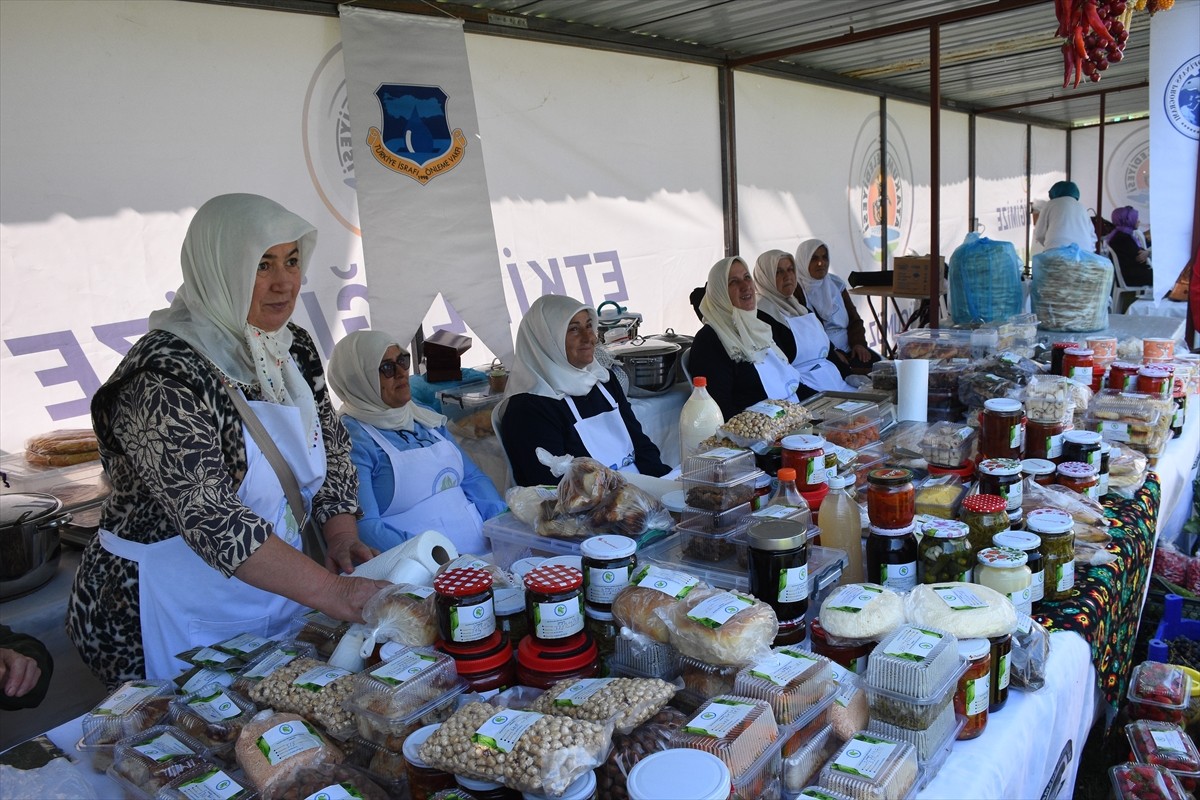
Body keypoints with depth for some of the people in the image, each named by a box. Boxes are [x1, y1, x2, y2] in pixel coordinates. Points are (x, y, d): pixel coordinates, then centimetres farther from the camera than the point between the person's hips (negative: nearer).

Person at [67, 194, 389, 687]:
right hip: (170, 624, -7)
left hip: (276, 602, 7)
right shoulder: (166, 378, -23)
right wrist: (331, 591, -35)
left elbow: (332, 446, 8)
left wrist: (340, 533, -9)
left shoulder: (294, 347, 0)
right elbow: (208, 517, -31)